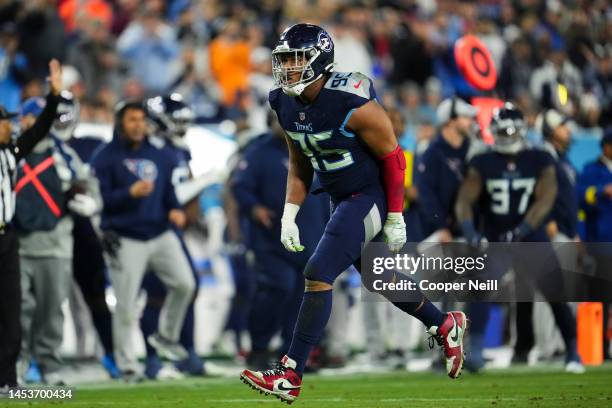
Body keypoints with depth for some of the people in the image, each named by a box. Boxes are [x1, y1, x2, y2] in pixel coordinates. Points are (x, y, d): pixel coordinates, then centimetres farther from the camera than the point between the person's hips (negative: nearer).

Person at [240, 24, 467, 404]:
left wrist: (395, 219, -13)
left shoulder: (351, 103, -25)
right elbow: (299, 166, 12)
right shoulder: (287, 106, -2)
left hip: (370, 198, -9)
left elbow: (392, 157, -17)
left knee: (318, 276, -14)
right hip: (341, 199, 9)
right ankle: (446, 325, 44)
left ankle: (290, 376, -11)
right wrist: (289, 216, 3)